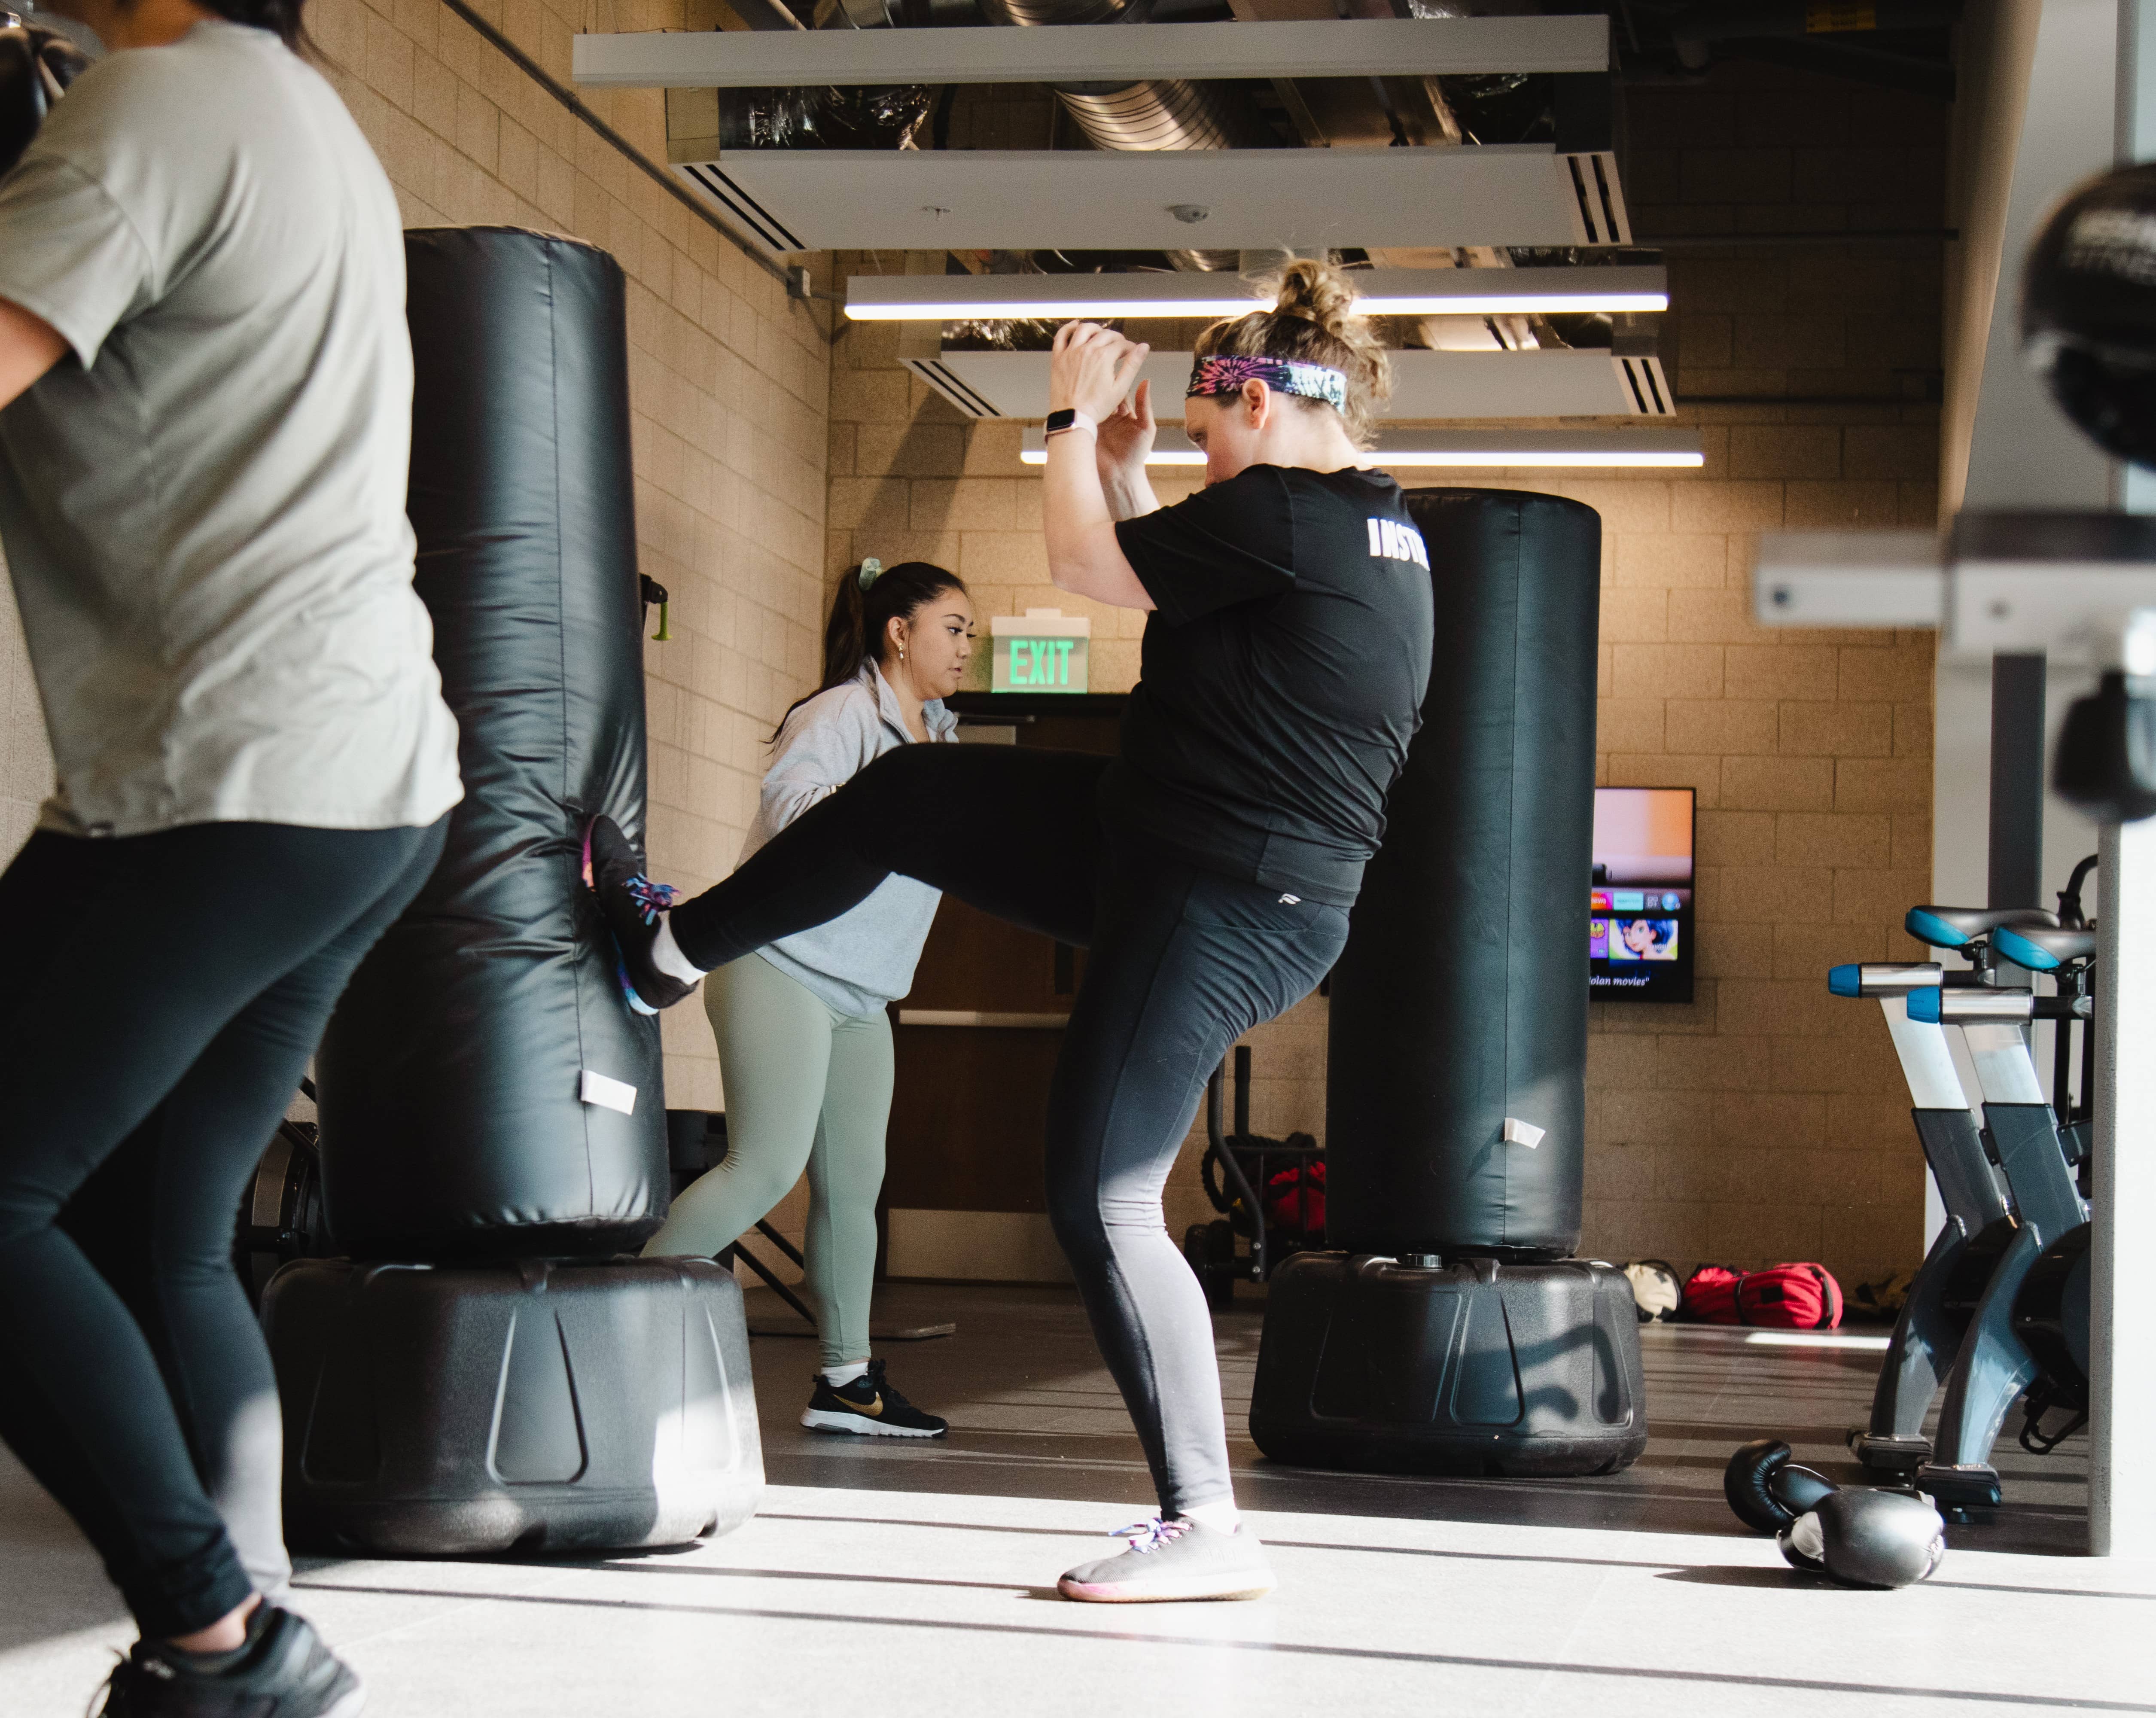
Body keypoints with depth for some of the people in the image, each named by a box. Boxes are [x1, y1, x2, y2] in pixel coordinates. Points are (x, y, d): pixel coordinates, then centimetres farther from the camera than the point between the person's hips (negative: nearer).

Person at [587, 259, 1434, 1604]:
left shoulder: (1283, 513, -21)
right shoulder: (1379, 524, 11)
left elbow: (1087, 565, -9)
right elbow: (1155, 577, 21)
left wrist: (1076, 417, 4)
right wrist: (1121, 466, 13)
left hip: (1219, 909, -11)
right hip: (1158, 847, 11)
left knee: (1104, 1201, -6)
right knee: (904, 795, 18)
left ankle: (1207, 1530, 0)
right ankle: (676, 948, 38)